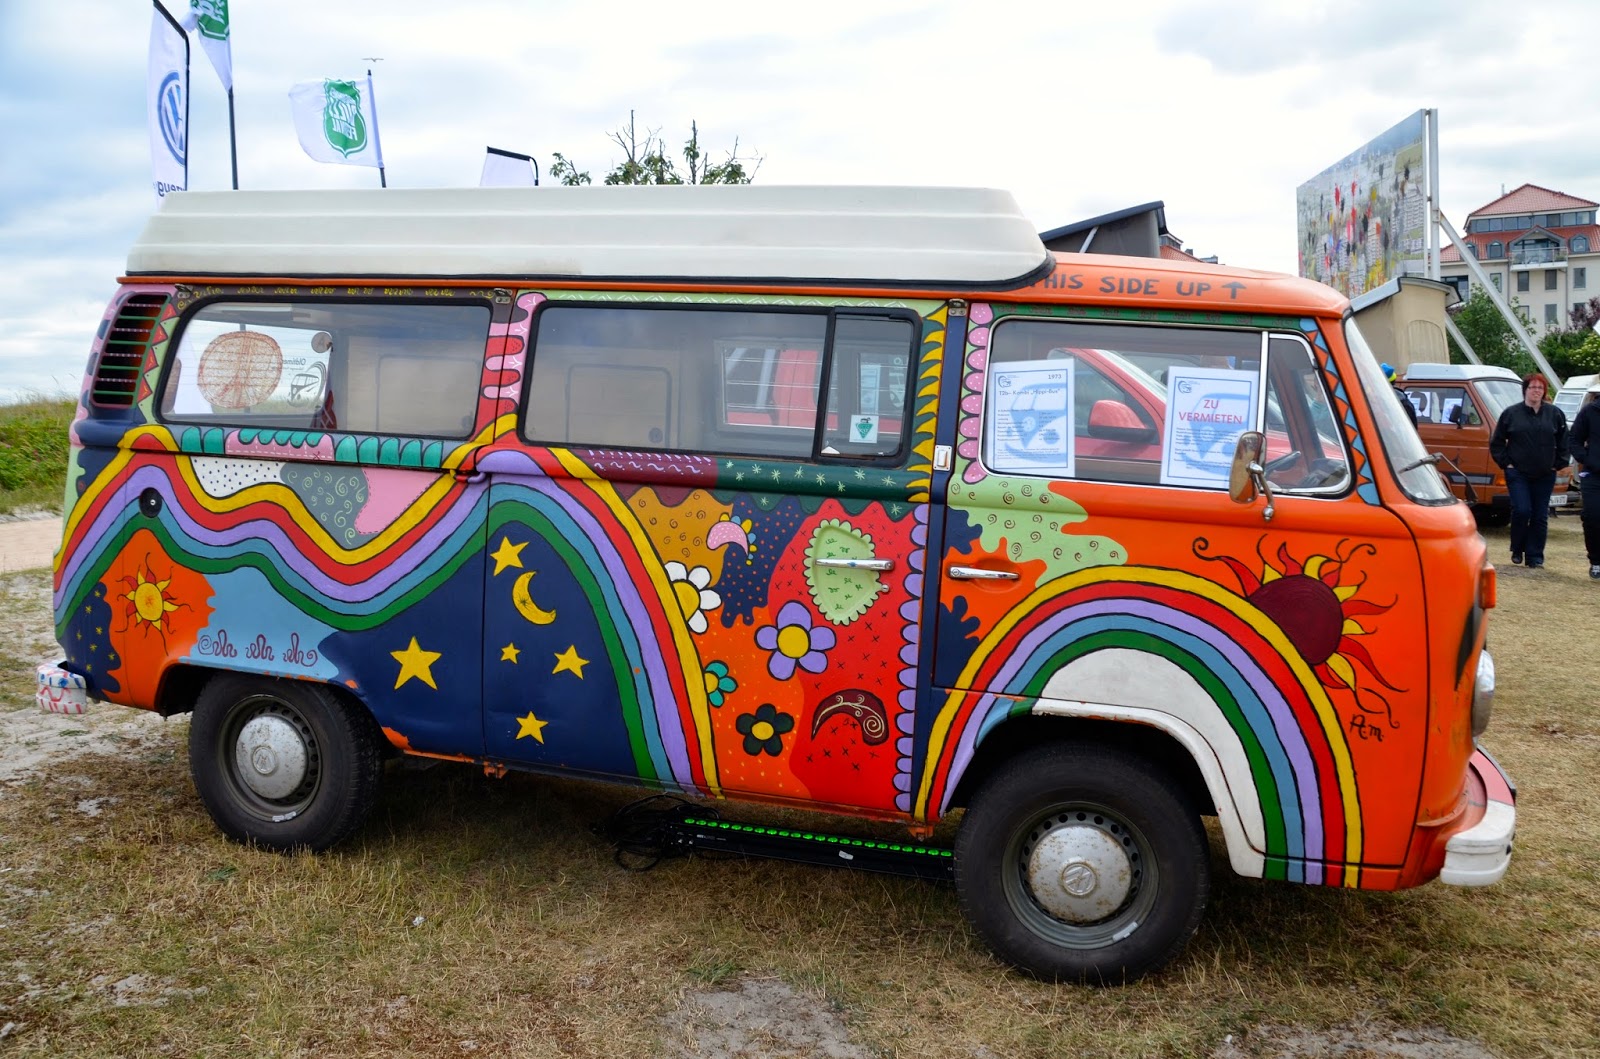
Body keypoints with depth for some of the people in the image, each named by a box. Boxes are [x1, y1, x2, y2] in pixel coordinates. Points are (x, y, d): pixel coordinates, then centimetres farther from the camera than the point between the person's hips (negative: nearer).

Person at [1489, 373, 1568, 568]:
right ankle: (1517, 550, 9)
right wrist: (1506, 463, -1)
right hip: (1518, 474, -2)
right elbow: (1496, 443, 6)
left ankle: (1535, 556, 11)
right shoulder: (1511, 413, 1)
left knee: (1540, 516, 4)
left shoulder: (1555, 414, 5)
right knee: (1522, 511, -12)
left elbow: (1564, 442, 12)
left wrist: (1558, 464, 4)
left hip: (1545, 476, 2)